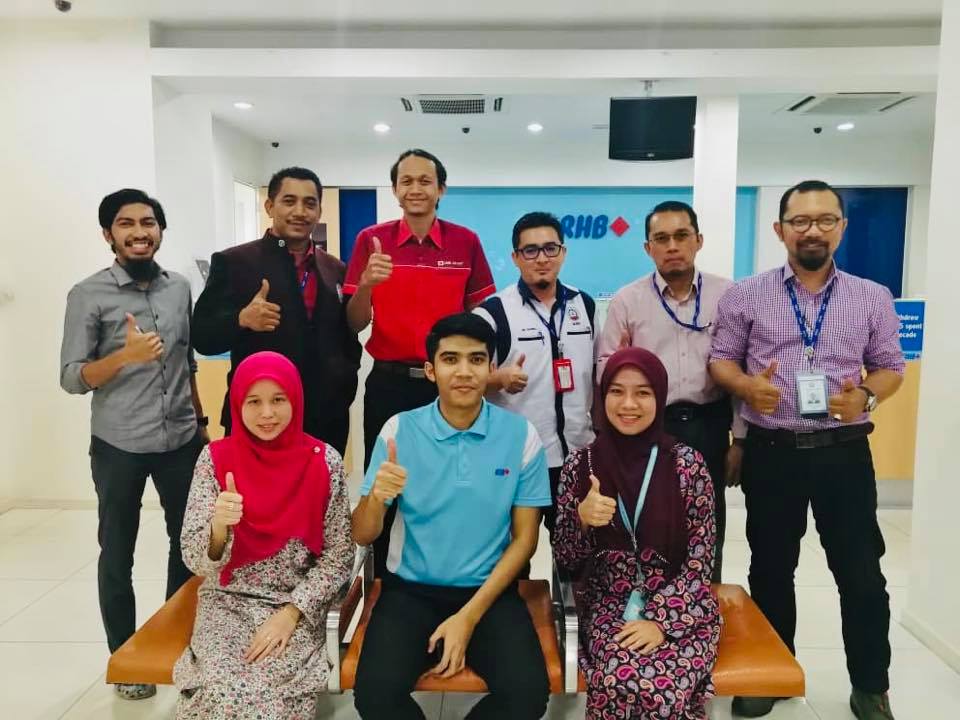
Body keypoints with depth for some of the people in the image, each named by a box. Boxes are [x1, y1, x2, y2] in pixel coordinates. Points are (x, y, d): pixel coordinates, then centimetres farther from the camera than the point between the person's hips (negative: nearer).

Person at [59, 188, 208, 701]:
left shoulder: (180, 288, 5)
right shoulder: (88, 294, -7)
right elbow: (70, 378, -10)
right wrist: (125, 356, -26)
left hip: (181, 441, 4)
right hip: (118, 446, -3)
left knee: (188, 543, 12)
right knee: (117, 553, 10)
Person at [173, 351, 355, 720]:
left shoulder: (323, 461, -8)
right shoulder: (215, 458, -6)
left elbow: (339, 557, -3)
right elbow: (194, 560, -8)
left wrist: (291, 612, -13)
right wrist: (219, 526, -29)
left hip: (298, 606, -1)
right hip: (228, 602, 1)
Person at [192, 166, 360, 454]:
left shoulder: (335, 269, 9)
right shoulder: (233, 262, -3)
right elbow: (202, 337, -6)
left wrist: (344, 388, 0)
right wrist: (242, 319, -24)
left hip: (327, 419, 4)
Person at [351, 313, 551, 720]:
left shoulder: (522, 435, -6)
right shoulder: (399, 430, -5)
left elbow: (524, 538, -1)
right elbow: (362, 537, -3)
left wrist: (469, 616, -10)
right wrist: (376, 497, -27)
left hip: (489, 591, 0)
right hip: (411, 590, 0)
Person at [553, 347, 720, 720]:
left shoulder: (687, 464, -4)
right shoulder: (581, 464, -1)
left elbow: (700, 560, -3)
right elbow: (565, 561, 1)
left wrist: (661, 620, -13)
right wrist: (583, 520, -18)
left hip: (680, 609, -1)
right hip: (609, 607, 1)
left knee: (664, 688, -28)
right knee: (620, 682, -27)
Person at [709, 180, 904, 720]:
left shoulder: (873, 298, 5)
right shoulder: (746, 295, 1)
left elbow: (891, 366, 9)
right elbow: (721, 359, 4)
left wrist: (867, 395, -12)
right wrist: (746, 385, -17)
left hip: (844, 451, 1)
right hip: (771, 452, 0)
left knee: (862, 572, 7)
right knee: (771, 568, 13)